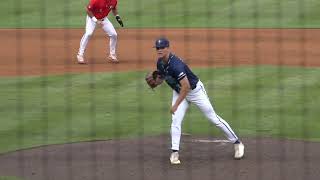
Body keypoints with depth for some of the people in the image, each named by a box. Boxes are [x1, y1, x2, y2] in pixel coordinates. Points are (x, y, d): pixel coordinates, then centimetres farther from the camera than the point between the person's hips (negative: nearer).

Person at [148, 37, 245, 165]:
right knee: (176, 120, -9)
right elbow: (161, 77, 13)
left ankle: (237, 143, 12)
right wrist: (154, 83, -11)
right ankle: (174, 153, -5)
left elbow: (186, 86, -37)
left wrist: (176, 105, -33)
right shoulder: (160, 63, -7)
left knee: (213, 118, 0)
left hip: (195, 90, -7)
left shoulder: (175, 64, -34)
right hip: (179, 92, 7)